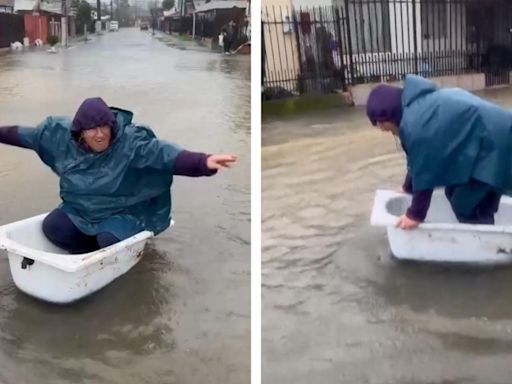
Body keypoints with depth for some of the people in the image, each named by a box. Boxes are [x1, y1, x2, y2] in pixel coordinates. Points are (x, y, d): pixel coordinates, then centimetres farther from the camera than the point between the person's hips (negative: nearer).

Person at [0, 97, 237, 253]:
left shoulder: (130, 142, -25)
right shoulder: (62, 135, -11)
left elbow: (167, 155, -40)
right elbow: (26, 135, 5)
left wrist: (205, 162, -56)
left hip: (123, 213, -4)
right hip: (80, 210, 5)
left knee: (110, 241, -29)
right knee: (52, 227, -15)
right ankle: (97, 252, 0)